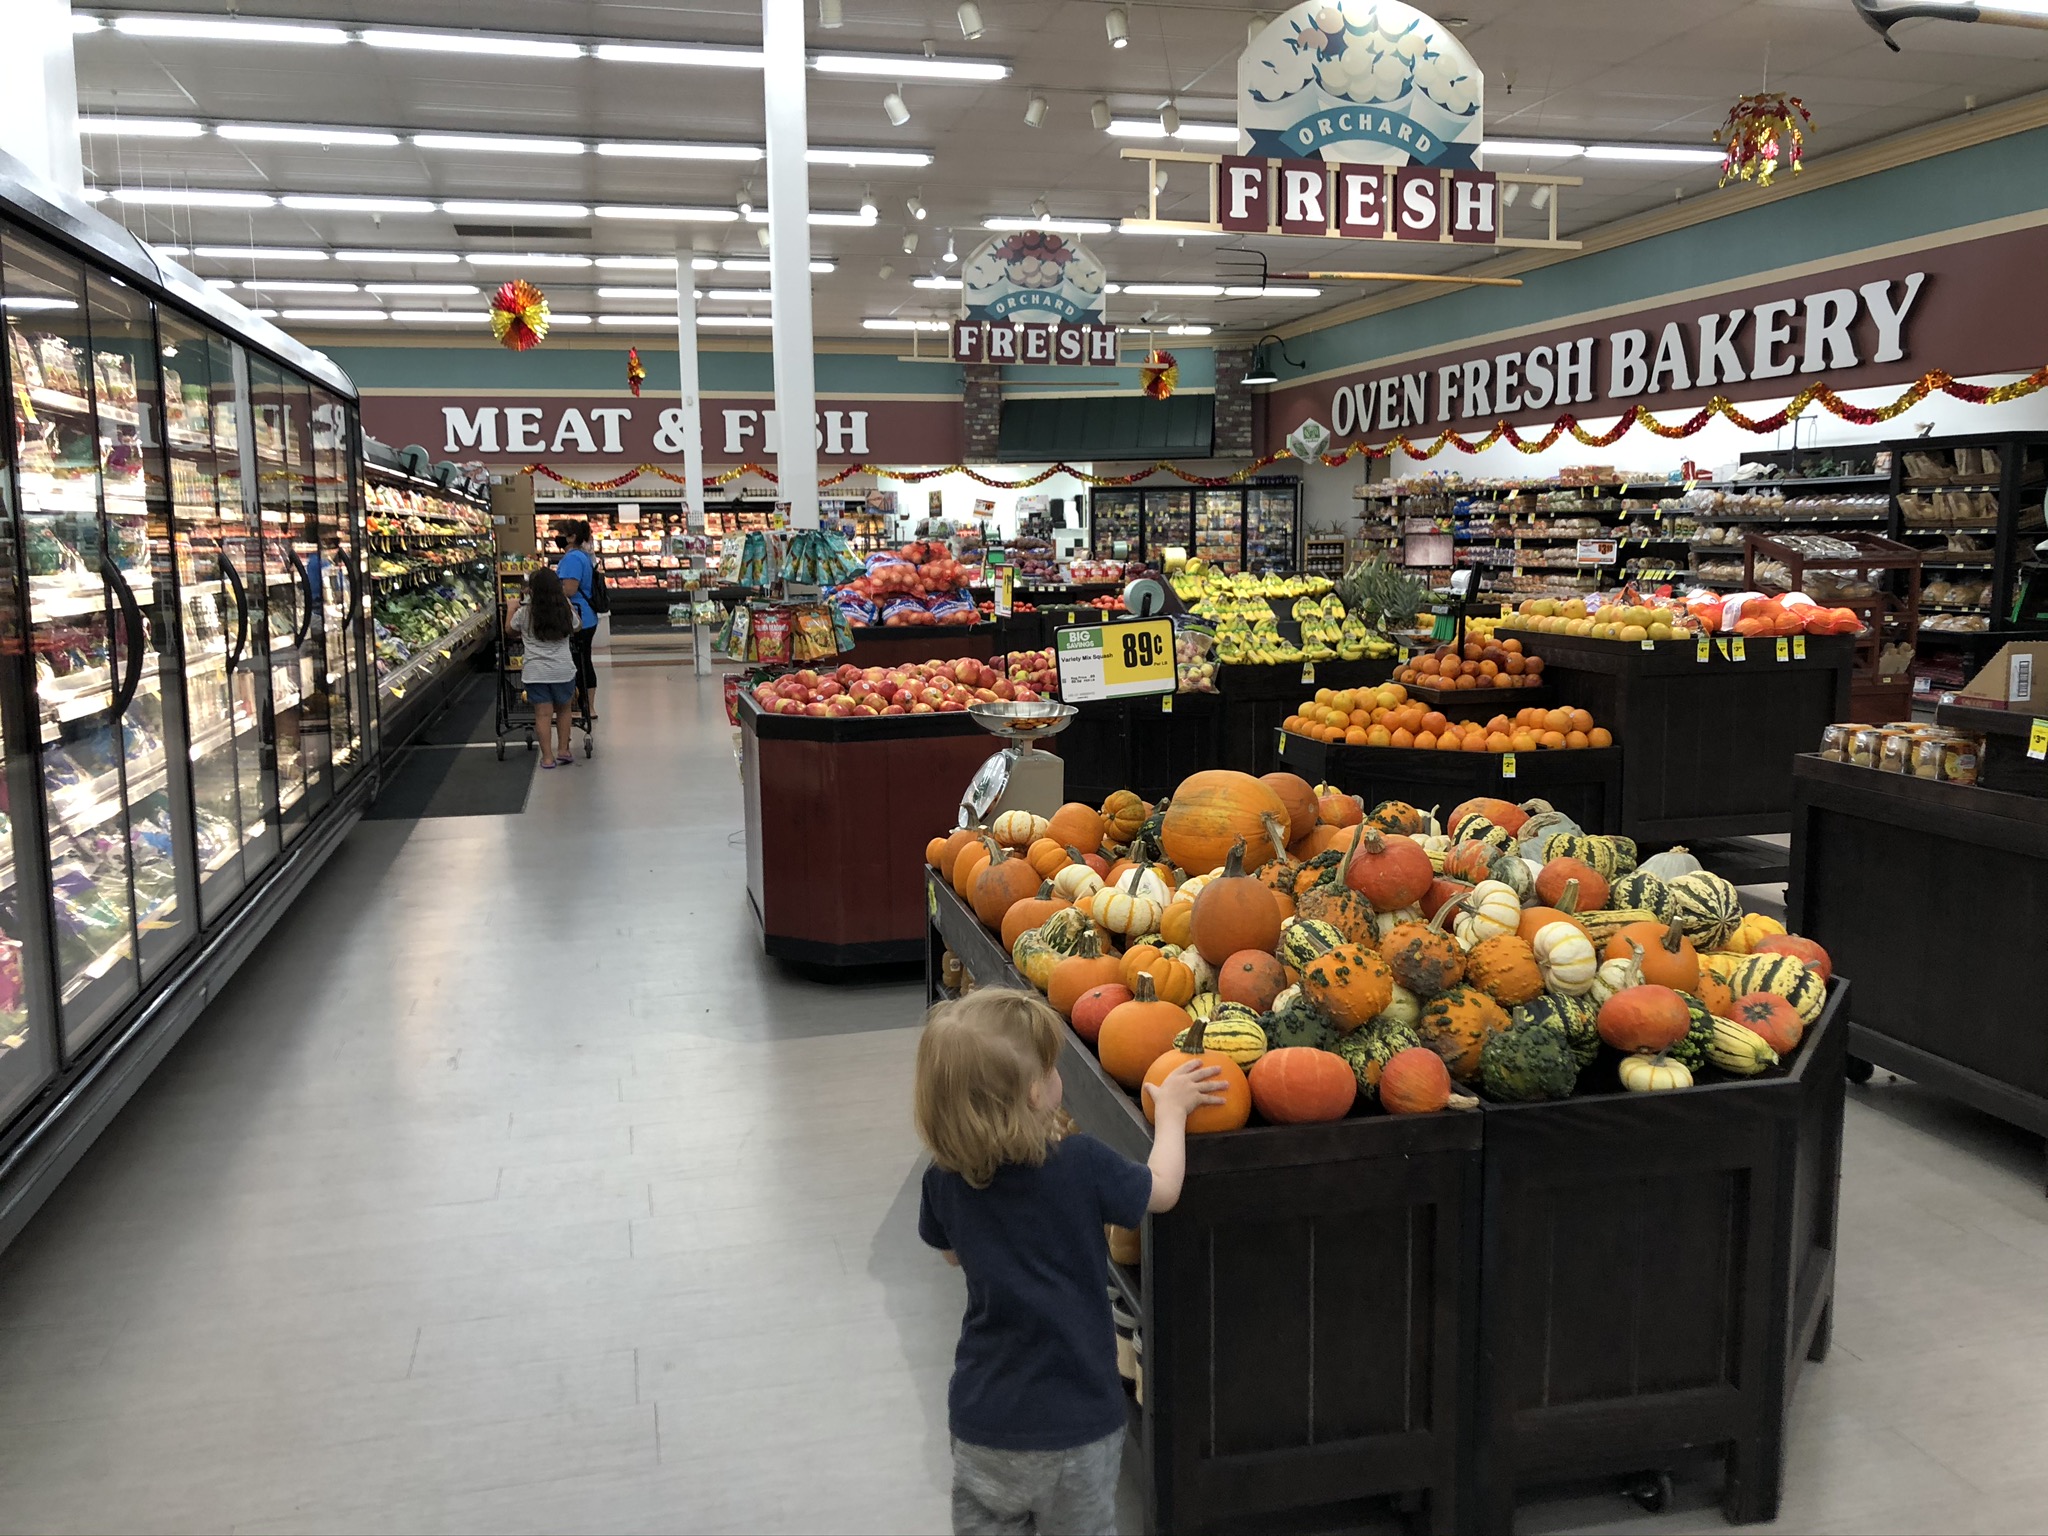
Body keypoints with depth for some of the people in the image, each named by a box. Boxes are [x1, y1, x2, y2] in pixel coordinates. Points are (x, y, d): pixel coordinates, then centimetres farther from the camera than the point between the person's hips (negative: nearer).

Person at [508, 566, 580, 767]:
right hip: (563, 671, 1)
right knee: (563, 710, 19)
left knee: (543, 714, 3)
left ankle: (548, 757, 5)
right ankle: (563, 751, 21)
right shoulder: (566, 612, -1)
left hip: (535, 673, -1)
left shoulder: (524, 613, -4)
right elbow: (578, 626, 21)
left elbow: (509, 629, 16)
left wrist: (511, 609, 32)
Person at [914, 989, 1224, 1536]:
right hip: (1074, 1418, -2)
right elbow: (1161, 1190, -5)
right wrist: (1171, 1109, 8)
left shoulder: (943, 1179, -11)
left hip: (980, 1416, 3)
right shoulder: (1081, 1164, -23)